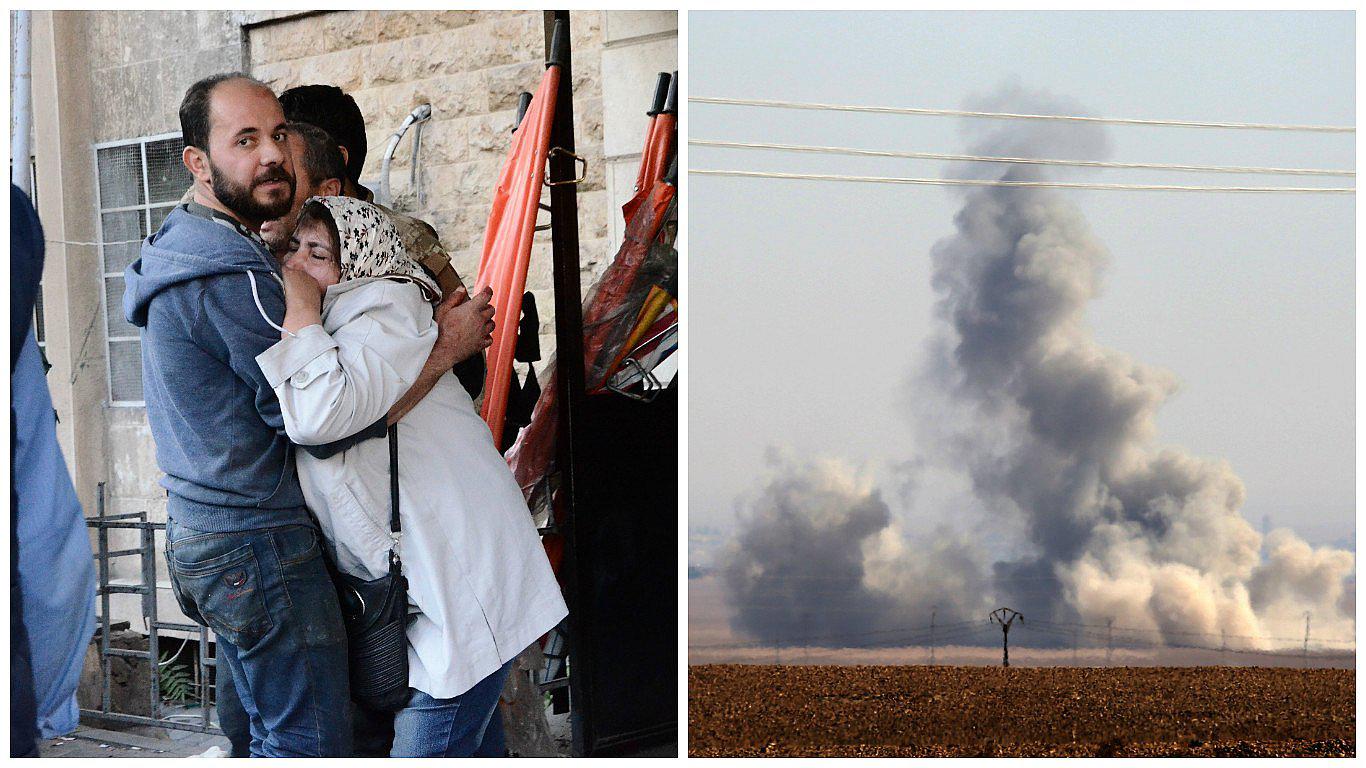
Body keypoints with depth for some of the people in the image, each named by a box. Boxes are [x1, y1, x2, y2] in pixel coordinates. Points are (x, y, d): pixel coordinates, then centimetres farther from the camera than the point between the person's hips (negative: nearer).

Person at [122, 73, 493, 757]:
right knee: (313, 747, -4)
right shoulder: (232, 275, -22)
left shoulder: (183, 248, 12)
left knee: (273, 735, 19)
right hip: (259, 544, -11)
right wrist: (449, 343, -16)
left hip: (200, 533, 11)